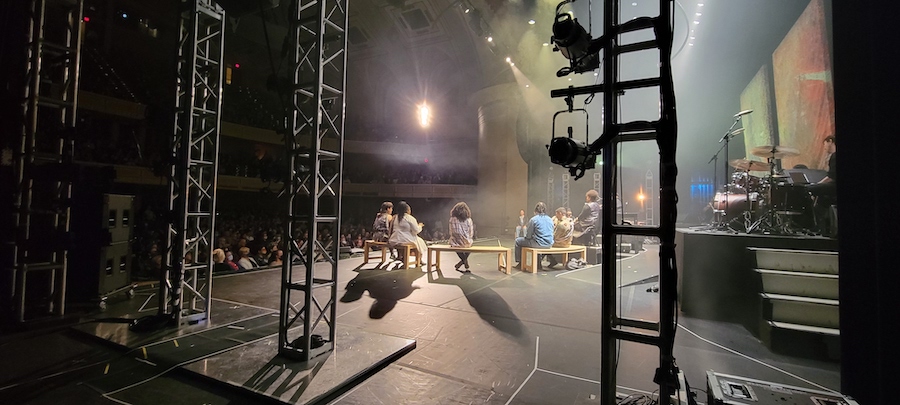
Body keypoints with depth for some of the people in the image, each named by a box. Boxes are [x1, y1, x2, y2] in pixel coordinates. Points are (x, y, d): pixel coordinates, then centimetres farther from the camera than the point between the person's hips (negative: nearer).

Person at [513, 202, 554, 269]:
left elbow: (528, 236, -9)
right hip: (548, 244, 6)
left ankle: (520, 263, 22)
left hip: (538, 244, -6)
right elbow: (551, 234, 15)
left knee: (518, 241, 15)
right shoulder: (550, 220, 5)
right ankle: (538, 263, 43)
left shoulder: (533, 219, -12)